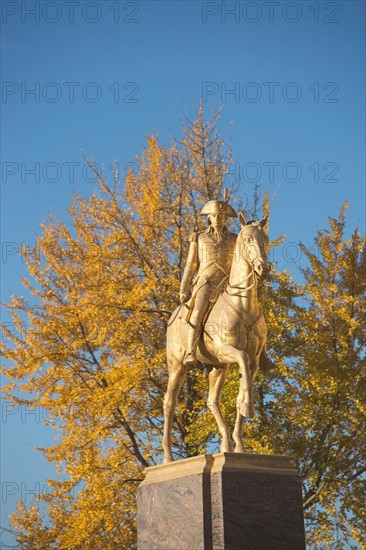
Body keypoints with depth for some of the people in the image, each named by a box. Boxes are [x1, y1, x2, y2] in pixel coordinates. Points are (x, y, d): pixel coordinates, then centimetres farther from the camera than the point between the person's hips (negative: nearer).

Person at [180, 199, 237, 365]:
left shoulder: (234, 240, 16)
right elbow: (190, 265, 10)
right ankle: (190, 353, -41)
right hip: (206, 282, -2)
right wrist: (183, 289, 3)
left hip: (227, 284, 3)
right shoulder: (199, 238, 12)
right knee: (198, 312, -32)